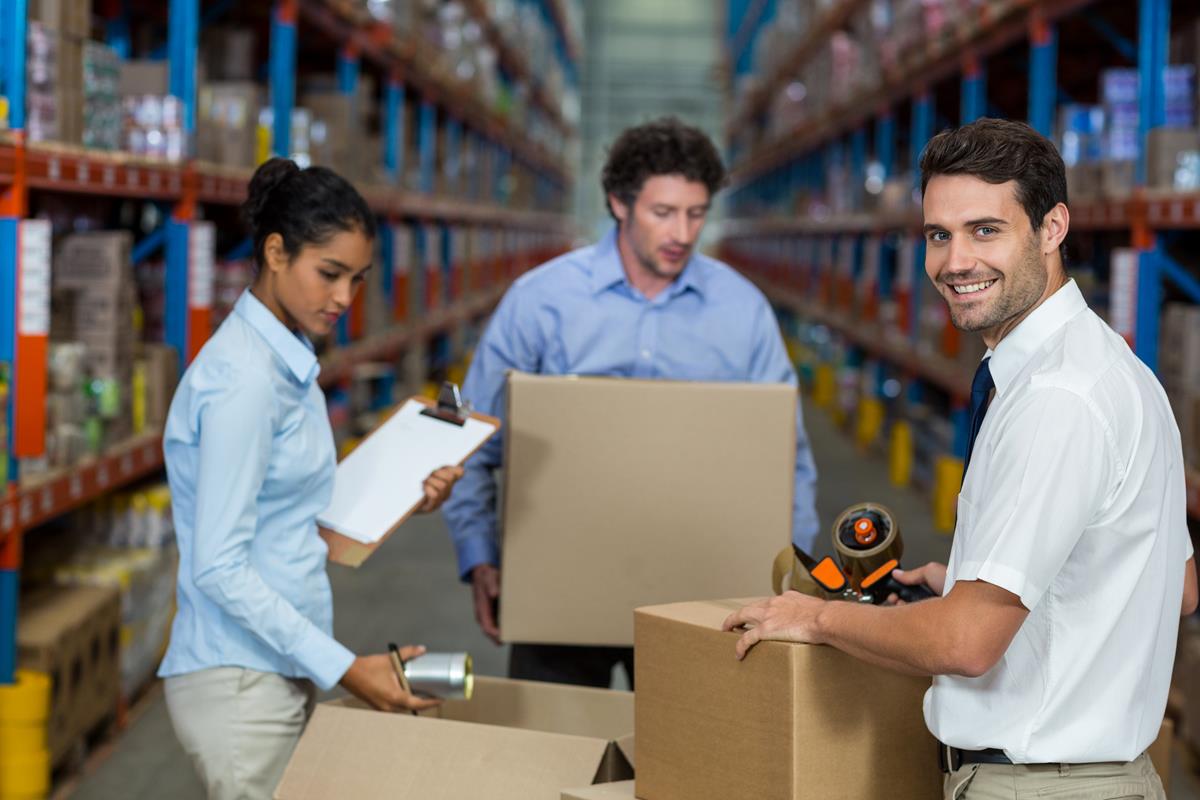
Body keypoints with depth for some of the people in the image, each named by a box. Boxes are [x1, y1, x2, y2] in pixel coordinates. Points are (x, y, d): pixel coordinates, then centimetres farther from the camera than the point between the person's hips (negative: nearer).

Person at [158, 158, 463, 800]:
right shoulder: (242, 378, -18)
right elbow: (219, 566, -20)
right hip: (241, 681, -9)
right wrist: (343, 668, -19)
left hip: (284, 670, 9)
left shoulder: (289, 362, 10)